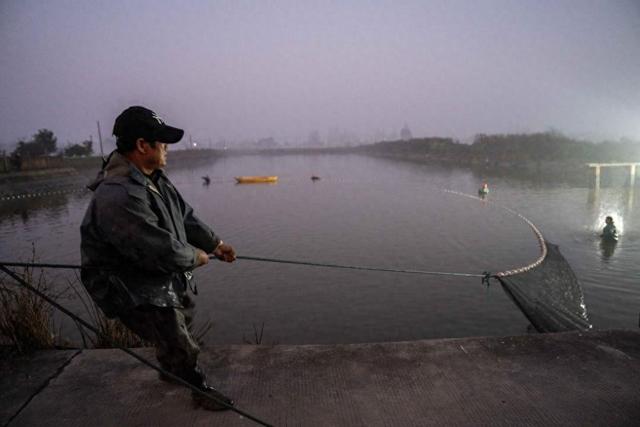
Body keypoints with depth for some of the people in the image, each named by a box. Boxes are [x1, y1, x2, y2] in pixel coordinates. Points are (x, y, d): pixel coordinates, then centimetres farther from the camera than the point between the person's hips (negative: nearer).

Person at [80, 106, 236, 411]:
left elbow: (184, 216, 10)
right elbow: (161, 251, -33)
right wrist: (195, 257, -15)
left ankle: (169, 369, 57)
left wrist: (215, 243, 6)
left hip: (165, 279, 10)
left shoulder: (155, 179, -1)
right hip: (135, 292, -10)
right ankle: (201, 389, 28)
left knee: (180, 322, 30)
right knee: (181, 347, 0)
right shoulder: (117, 197, -35)